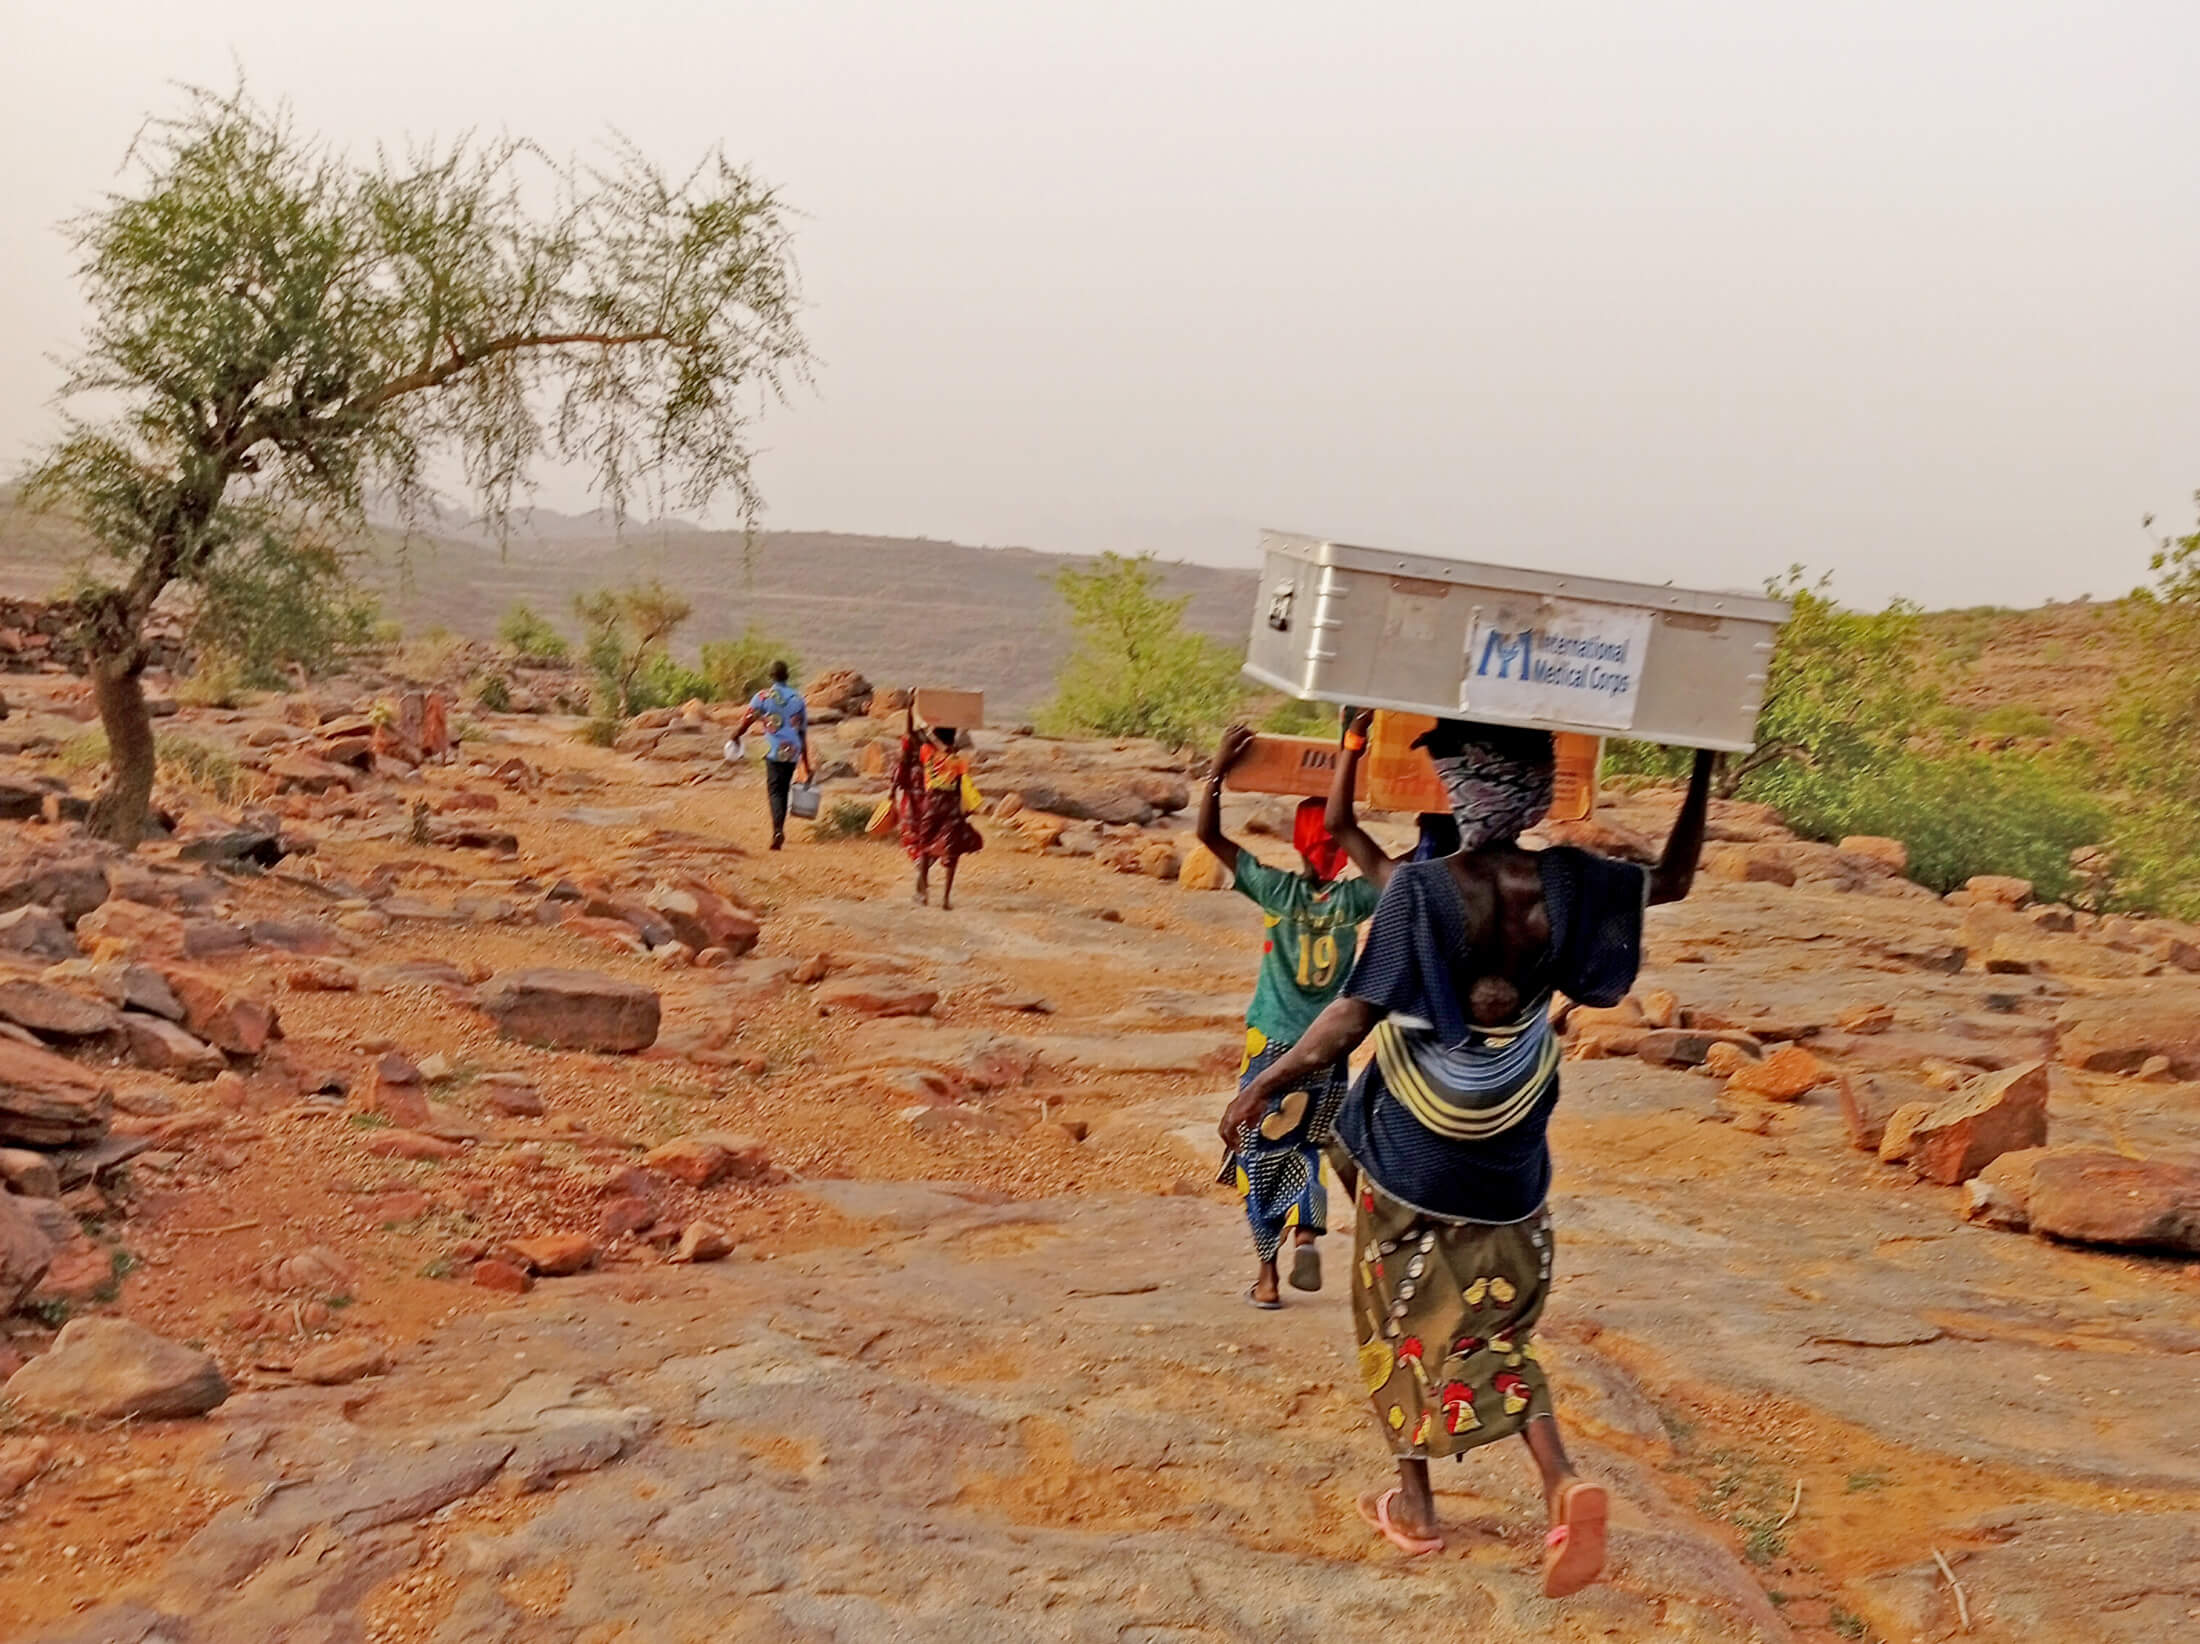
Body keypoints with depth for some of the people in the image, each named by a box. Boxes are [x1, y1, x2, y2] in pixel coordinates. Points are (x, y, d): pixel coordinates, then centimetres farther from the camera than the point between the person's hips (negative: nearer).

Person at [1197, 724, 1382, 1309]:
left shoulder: (1278, 890, -11)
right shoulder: (1356, 899, -8)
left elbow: (1208, 834, -9)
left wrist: (1219, 769, -10)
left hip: (1272, 1045, -2)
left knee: (1258, 1156, 11)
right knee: (1306, 1150, 20)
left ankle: (1267, 1276, 12)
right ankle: (1306, 1236, -5)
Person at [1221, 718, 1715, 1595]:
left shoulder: (1423, 888, -19)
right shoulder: (1564, 884, -7)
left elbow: (1351, 1019, -20)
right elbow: (1673, 880, 10)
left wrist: (1262, 1084, -11)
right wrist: (1703, 771, 13)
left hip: (1412, 1153, -3)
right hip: (1509, 1159, 4)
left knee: (1405, 1322, 17)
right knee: (1495, 1330, 18)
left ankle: (1413, 1502, 29)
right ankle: (1563, 1481, -4)